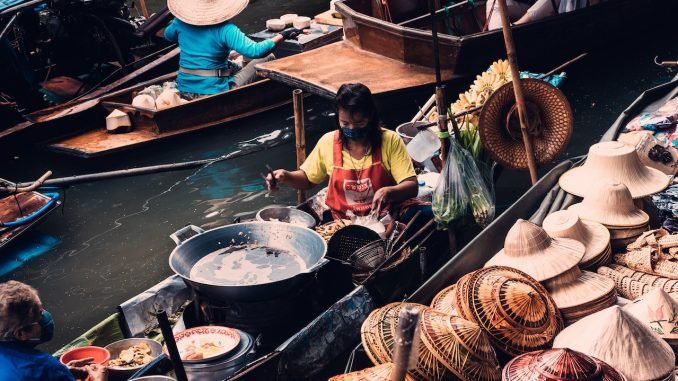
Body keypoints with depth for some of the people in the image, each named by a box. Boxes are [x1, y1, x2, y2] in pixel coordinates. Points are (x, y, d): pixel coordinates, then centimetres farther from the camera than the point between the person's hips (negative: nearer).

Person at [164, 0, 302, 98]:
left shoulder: (180, 22, -4)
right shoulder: (225, 29, -21)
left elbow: (168, 35, 19)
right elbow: (255, 51, -29)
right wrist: (281, 36, -17)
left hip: (184, 90, 6)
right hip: (215, 93, -6)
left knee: (237, 68, 33)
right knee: (267, 58, 8)